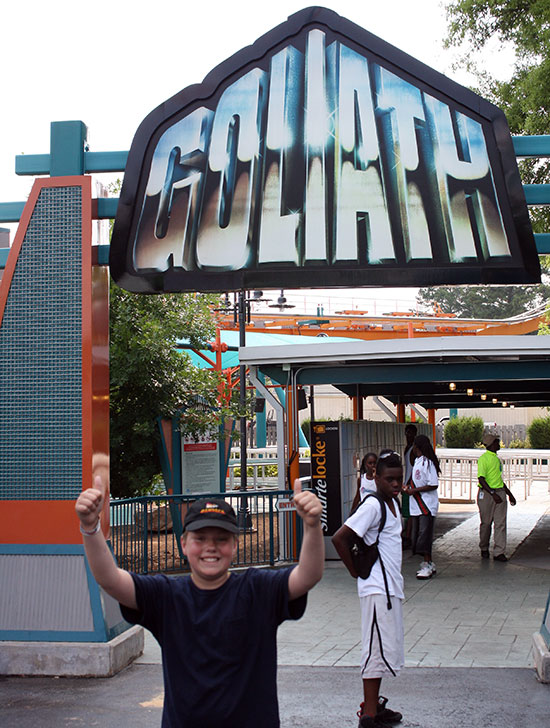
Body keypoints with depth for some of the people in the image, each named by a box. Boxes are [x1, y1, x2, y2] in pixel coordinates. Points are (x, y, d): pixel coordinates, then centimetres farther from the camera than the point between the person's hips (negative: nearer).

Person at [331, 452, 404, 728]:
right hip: (377, 588, -9)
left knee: (387, 650, 15)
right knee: (377, 649, -7)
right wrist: (356, 570, -12)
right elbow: (339, 538, -22)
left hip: (391, 587, 9)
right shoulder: (372, 505, -16)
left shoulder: (393, 503, 11)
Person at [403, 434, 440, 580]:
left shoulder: (427, 462, -15)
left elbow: (433, 485, -19)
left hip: (427, 506, -9)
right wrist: (409, 487, 8)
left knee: (424, 534, -10)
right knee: (416, 535, 8)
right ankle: (428, 564, 16)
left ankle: (427, 565, -5)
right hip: (416, 506, 9)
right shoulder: (417, 461, 13)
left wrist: (414, 490, -17)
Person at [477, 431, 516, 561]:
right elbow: (481, 479, -17)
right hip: (486, 493, -7)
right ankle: (484, 549, 22)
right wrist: (493, 494, -25)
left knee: (501, 523, -2)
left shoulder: (496, 458, 17)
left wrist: (510, 494, 25)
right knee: (486, 523, 6)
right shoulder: (484, 459, -9)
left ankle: (499, 552, -3)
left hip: (500, 492, 7)